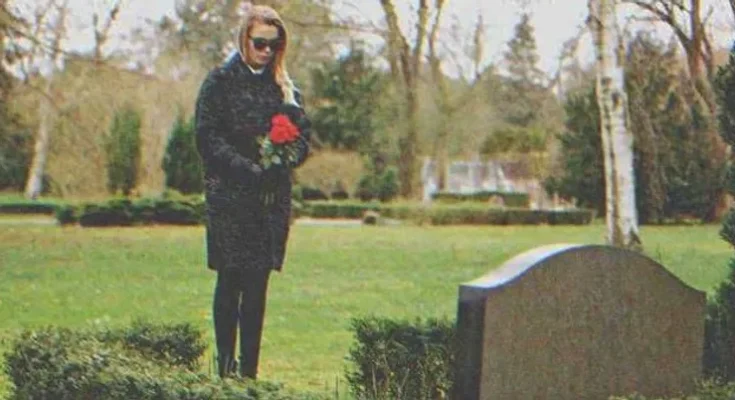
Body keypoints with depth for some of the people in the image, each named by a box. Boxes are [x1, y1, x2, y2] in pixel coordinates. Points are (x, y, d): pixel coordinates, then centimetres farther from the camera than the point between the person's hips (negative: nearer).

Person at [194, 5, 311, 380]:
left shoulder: (284, 86, 13)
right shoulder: (220, 81, 0)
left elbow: (303, 135, 9)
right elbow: (208, 138, -7)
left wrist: (282, 162, -12)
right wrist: (250, 169, -17)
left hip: (272, 196, 4)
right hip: (229, 197, -4)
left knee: (258, 284, 4)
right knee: (230, 281, -2)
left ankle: (249, 370, 6)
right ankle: (225, 367, 2)